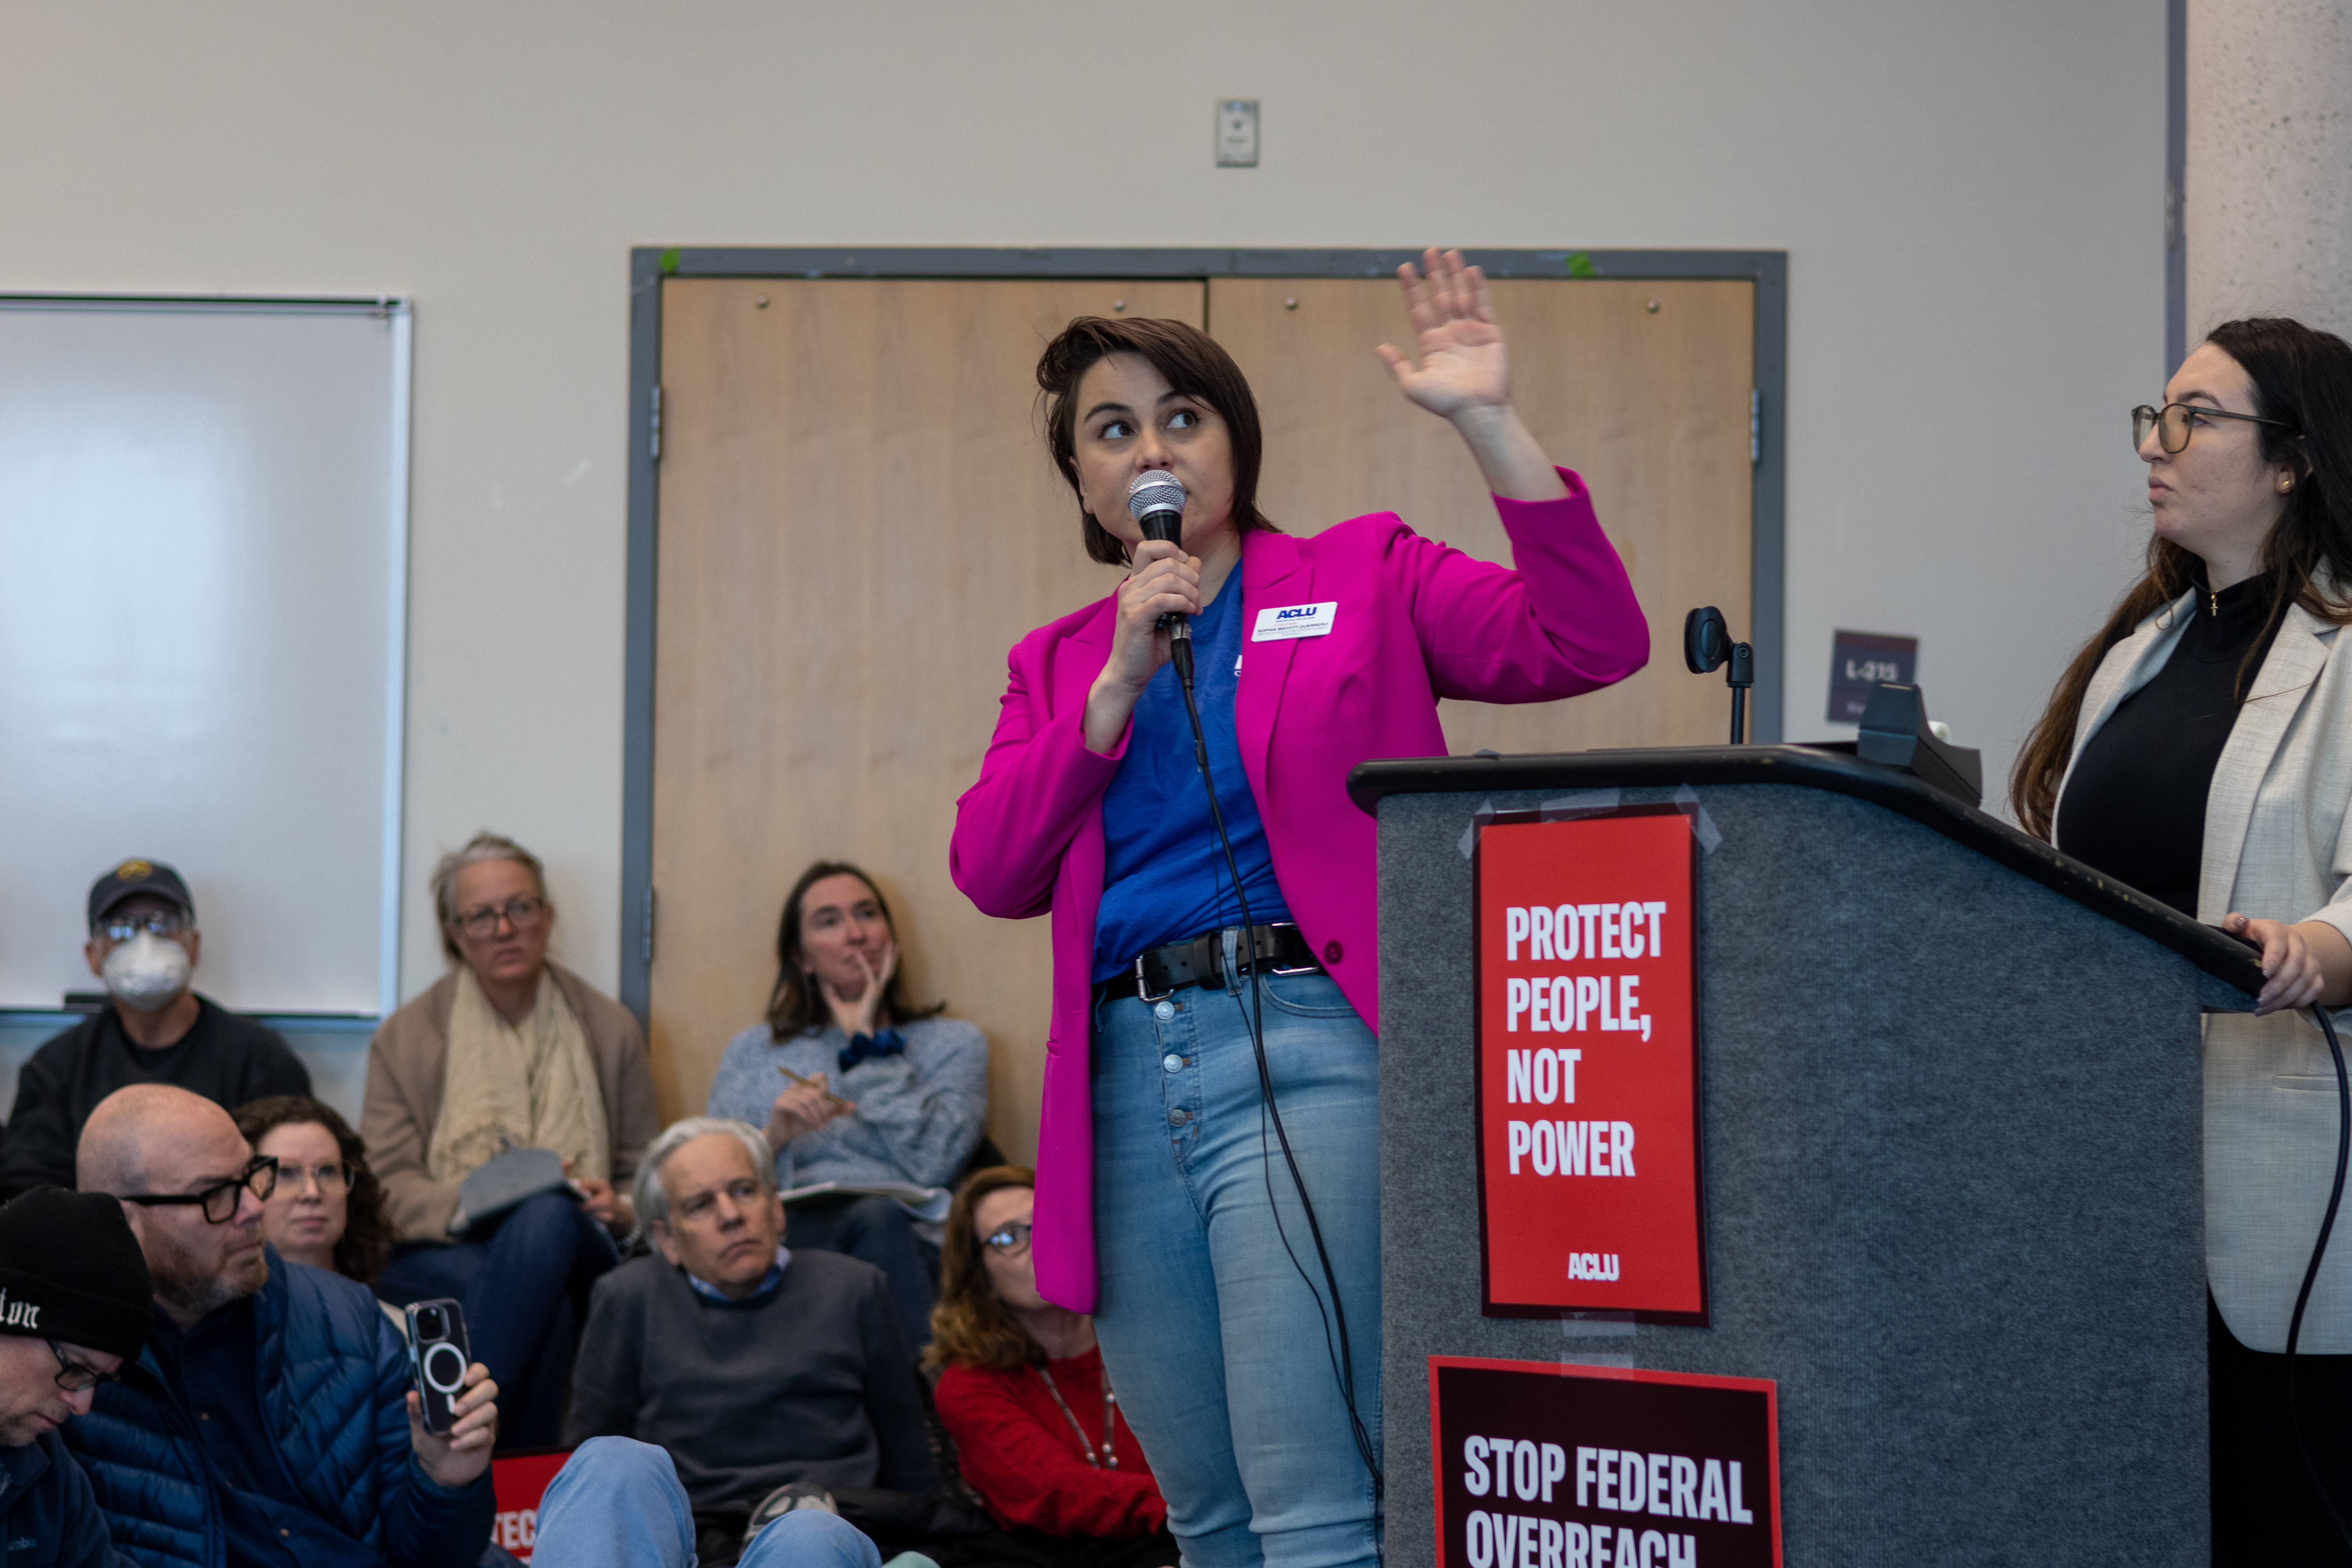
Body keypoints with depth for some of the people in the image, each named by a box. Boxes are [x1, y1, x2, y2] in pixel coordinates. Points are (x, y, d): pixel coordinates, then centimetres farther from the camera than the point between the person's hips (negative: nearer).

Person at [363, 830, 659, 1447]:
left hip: (582, 1255, 1)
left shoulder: (611, 1029, 18)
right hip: (440, 1256, -1)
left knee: (547, 1217, -39)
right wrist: (464, 1203, -17)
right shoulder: (404, 1038, 14)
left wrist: (618, 1208, -6)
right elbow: (386, 1184, 4)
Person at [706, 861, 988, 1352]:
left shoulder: (955, 1043, 20)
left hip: (912, 1243, 0)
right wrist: (773, 1138, -9)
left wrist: (867, 1043, 8)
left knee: (878, 1219, -36)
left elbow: (932, 1164, -2)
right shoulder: (753, 1051, 25)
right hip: (792, 1235, 0)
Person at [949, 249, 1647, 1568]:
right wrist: (1121, 680, -4)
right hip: (1126, 1082, 5)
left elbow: (1590, 644, -4)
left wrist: (1489, 423, -11)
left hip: (1310, 1049, -5)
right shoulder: (1059, 660, 19)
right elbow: (992, 871, 4)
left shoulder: (1367, 578, 9)